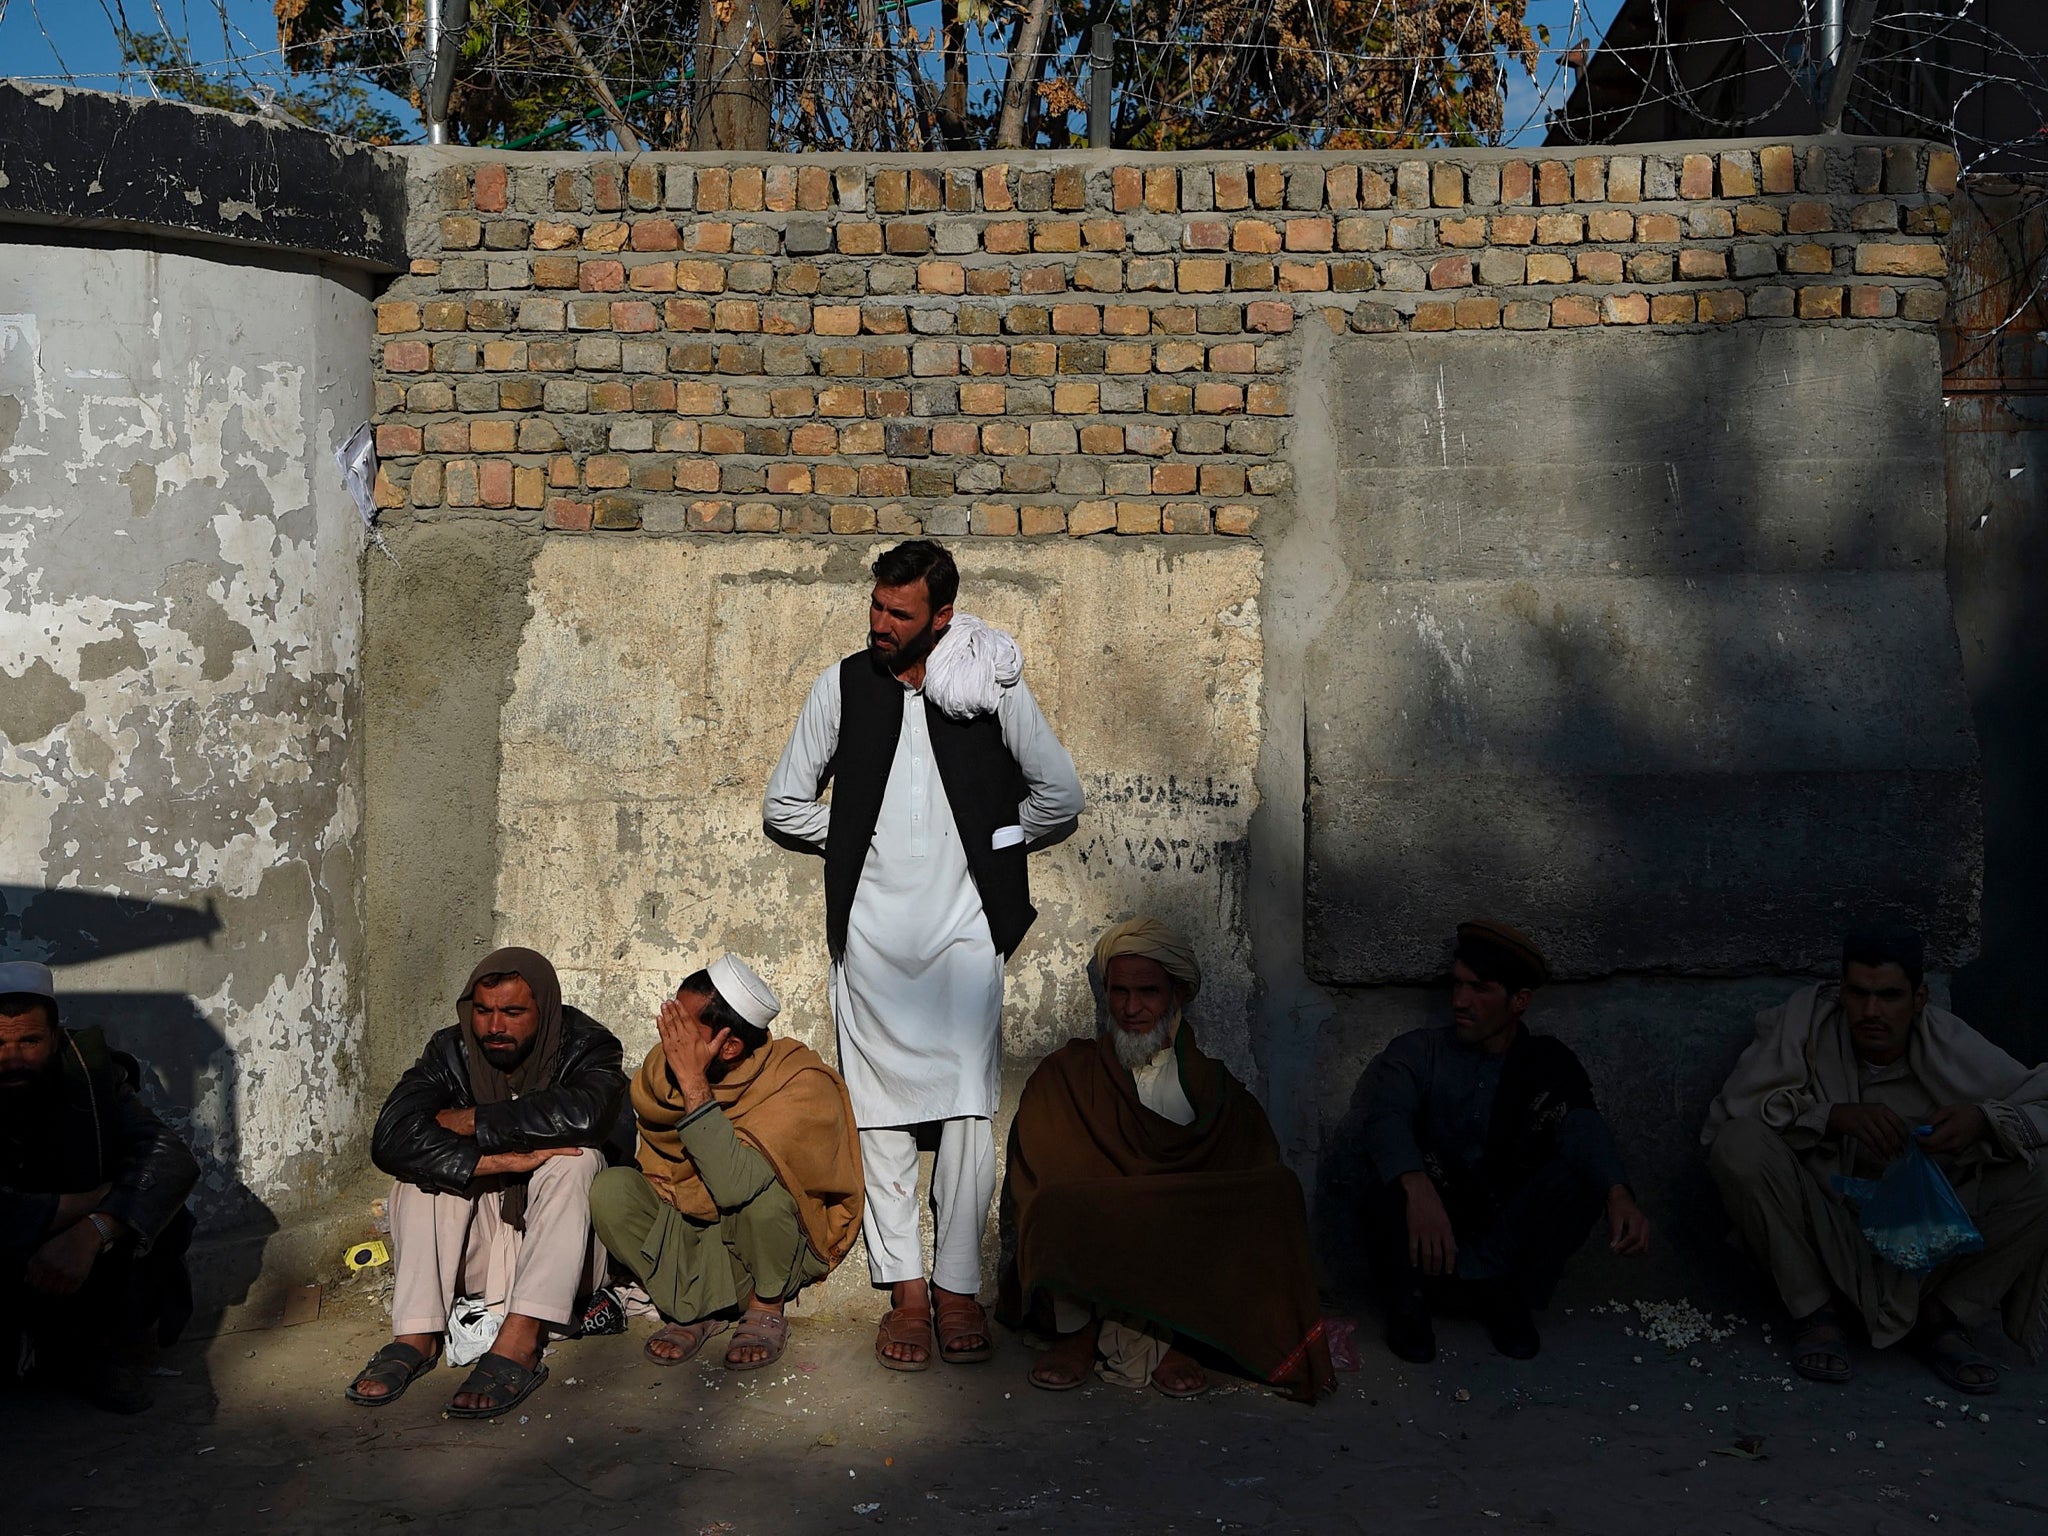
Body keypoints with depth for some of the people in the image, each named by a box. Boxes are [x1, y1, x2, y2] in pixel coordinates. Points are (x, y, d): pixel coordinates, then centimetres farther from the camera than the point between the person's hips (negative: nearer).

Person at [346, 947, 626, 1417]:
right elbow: (391, 1140, -22)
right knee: (426, 1160, -18)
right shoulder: (450, 1051, -5)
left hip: (557, 1249, -2)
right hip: (477, 1252, 3)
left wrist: (472, 1122, -25)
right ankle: (415, 1336, -28)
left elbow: (582, 1115, -35)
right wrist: (498, 1160, -31)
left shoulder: (586, 1046, -11)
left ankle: (518, 1343, -40)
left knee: (574, 1158, -29)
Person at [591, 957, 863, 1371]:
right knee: (610, 1189, -20)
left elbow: (735, 1184, -39)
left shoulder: (802, 1085, -25)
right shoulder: (665, 1065, -10)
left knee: (761, 1190, -35)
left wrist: (694, 1085, -38)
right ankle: (695, 1309, -2)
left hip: (776, 1251, -4)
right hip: (686, 1238, 4)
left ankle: (766, 1311, -6)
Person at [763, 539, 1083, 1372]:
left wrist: (988, 845, 8)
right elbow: (783, 805, 13)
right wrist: (860, 838, 7)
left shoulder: (991, 686, 1)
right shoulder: (841, 687, 5)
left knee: (968, 1110, -4)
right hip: (871, 930, 1)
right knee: (880, 1112, 1)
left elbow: (1059, 795, 10)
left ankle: (958, 1285, 6)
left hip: (964, 928, -1)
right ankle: (905, 1288, 9)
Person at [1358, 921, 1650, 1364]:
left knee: (1581, 1176, -22)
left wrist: (1618, 1194, -40)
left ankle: (1500, 1292, -12)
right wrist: (1419, 1189, -45)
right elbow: (1386, 1117, -24)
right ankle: (1406, 1299, -9)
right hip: (1432, 1216, -1)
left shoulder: (1547, 1065, 2)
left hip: (1508, 1235, 2)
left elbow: (1584, 1129, -18)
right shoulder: (1419, 1053, -3)